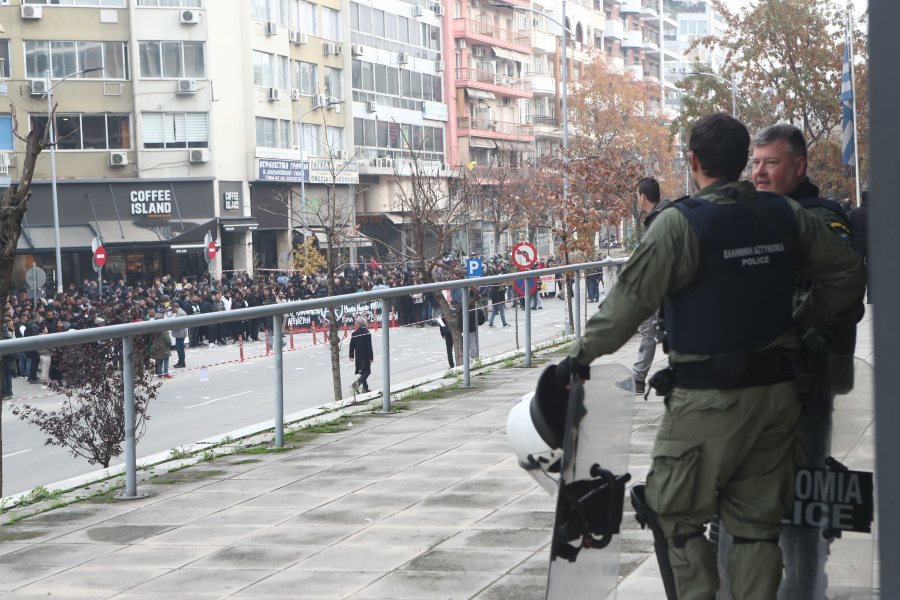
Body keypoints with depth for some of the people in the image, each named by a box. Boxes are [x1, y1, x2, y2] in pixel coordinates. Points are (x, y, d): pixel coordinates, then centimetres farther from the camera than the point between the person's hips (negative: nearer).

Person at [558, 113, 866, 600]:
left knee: (675, 515, 6)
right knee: (756, 521, 11)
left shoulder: (679, 222, -12)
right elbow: (848, 273, 11)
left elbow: (632, 299, -15)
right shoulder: (787, 216, 4)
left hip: (708, 400, -5)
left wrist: (582, 355, -5)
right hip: (777, 393, 5)